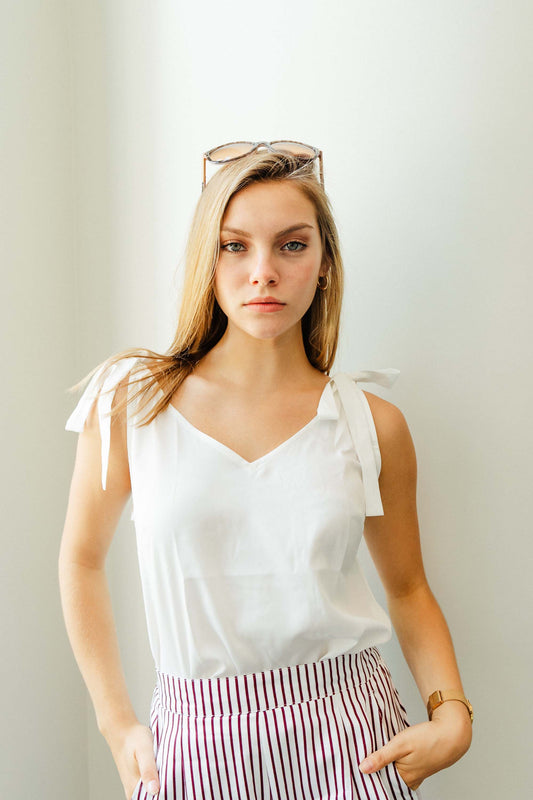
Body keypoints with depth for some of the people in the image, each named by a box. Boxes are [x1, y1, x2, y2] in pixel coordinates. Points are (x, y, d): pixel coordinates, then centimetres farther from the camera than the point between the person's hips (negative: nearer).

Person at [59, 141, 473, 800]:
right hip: (196, 736, 0)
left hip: (348, 737, 1)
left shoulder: (374, 425, -3)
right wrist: (117, 724, 4)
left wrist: (451, 714, -5)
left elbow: (407, 588, 9)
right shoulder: (132, 401, -6)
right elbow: (83, 556, 6)